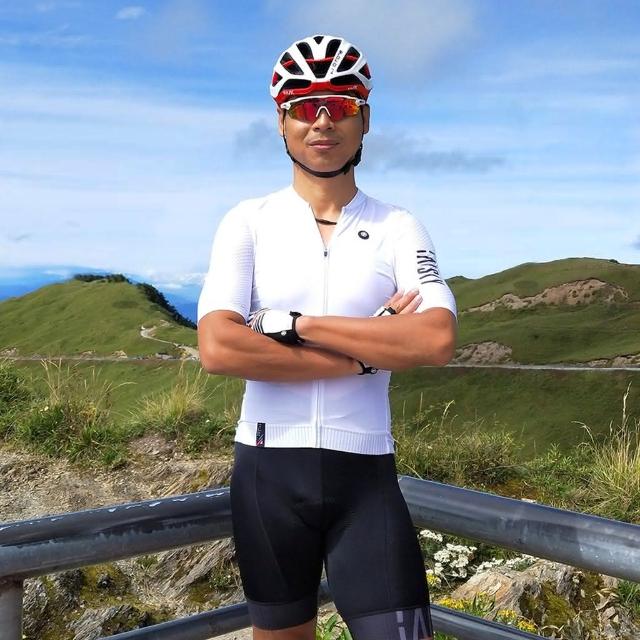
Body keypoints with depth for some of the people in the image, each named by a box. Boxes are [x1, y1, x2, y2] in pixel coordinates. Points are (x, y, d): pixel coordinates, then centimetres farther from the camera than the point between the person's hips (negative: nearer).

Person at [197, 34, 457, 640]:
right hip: (269, 467, 1)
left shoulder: (398, 227, 2)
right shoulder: (249, 221, 0)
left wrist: (296, 324, -16)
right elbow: (217, 348, -14)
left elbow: (437, 341, -14)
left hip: (365, 472, 0)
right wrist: (366, 354, -13)